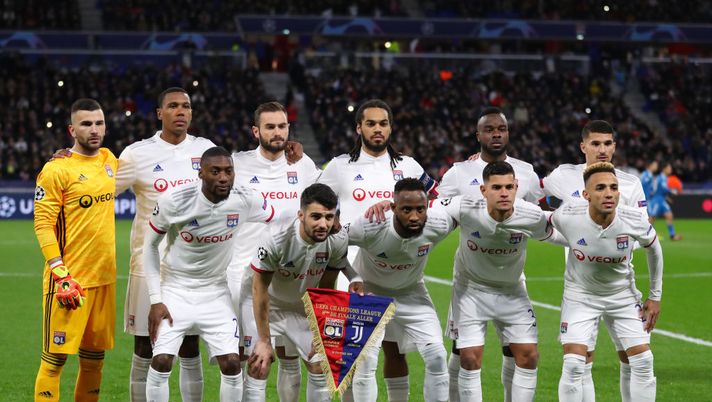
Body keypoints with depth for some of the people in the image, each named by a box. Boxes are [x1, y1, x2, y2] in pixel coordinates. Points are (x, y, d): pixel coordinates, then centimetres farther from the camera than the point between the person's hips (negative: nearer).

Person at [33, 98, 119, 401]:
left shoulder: (109, 160, 10)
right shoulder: (56, 169, -9)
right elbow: (43, 223, -13)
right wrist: (61, 274, -19)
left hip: (104, 276, 7)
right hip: (70, 279, -6)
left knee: (94, 357, 12)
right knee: (55, 357, -5)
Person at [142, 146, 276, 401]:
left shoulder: (245, 201, -15)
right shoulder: (173, 202, -20)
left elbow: (278, 220, 6)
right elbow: (150, 246, -6)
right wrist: (155, 300, -9)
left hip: (215, 292, 2)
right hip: (175, 290, -2)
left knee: (232, 363, -7)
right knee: (161, 361, -12)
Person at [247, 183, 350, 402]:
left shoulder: (338, 240, -21)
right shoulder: (275, 239, -34)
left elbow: (326, 289, -6)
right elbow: (260, 289, -23)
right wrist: (264, 341, -19)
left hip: (304, 309, 4)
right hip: (269, 305, -4)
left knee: (320, 369, 1)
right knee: (257, 369, -12)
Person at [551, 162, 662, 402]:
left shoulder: (635, 220, -23)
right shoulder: (567, 217, -27)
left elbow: (653, 248, -1)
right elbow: (546, 226, 0)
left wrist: (655, 296, 4)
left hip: (623, 295, 2)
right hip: (580, 294, -2)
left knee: (643, 362, -3)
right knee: (573, 365, -14)